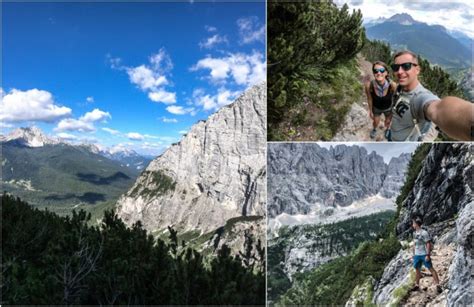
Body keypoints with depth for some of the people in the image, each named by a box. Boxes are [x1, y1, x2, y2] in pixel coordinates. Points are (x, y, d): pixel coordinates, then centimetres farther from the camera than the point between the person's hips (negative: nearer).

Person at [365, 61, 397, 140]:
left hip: (388, 108, 0)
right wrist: (370, 111, 0)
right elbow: (369, 99, -15)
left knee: (388, 122, 29)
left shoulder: (392, 85, -37)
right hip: (376, 108, 0)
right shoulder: (369, 85, -35)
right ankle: (374, 129, 65)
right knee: (376, 122, 27)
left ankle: (387, 129, 66)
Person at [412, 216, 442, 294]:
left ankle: (437, 285, -3)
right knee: (417, 269, 14)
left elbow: (428, 244, -15)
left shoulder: (424, 233, -14)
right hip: (417, 255, 8)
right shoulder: (414, 233, 9)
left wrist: (428, 255, -18)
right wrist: (413, 254, 17)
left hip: (424, 254, -8)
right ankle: (417, 285, 23)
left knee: (431, 268, -6)